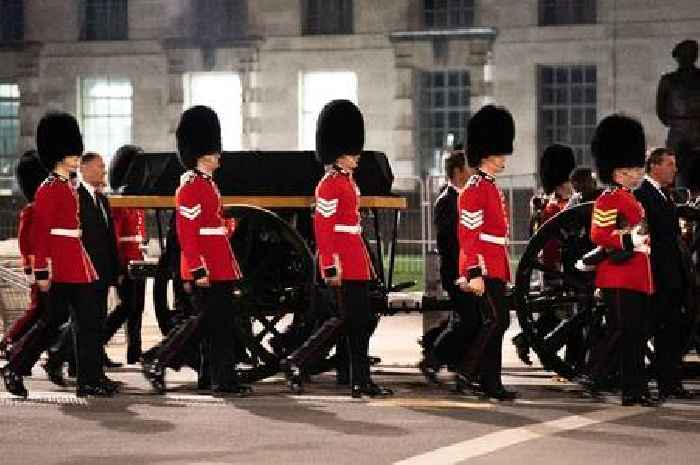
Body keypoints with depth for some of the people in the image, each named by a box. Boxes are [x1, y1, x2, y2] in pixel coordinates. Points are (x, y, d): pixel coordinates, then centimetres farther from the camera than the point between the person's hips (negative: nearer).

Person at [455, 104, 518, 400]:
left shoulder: (492, 188, 18)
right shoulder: (475, 188, -12)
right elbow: (468, 234, -18)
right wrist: (475, 273, -22)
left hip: (495, 268, 10)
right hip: (484, 268, -10)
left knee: (495, 322, 8)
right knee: (497, 320, -14)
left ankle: (491, 382, 10)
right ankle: (468, 373, -8)